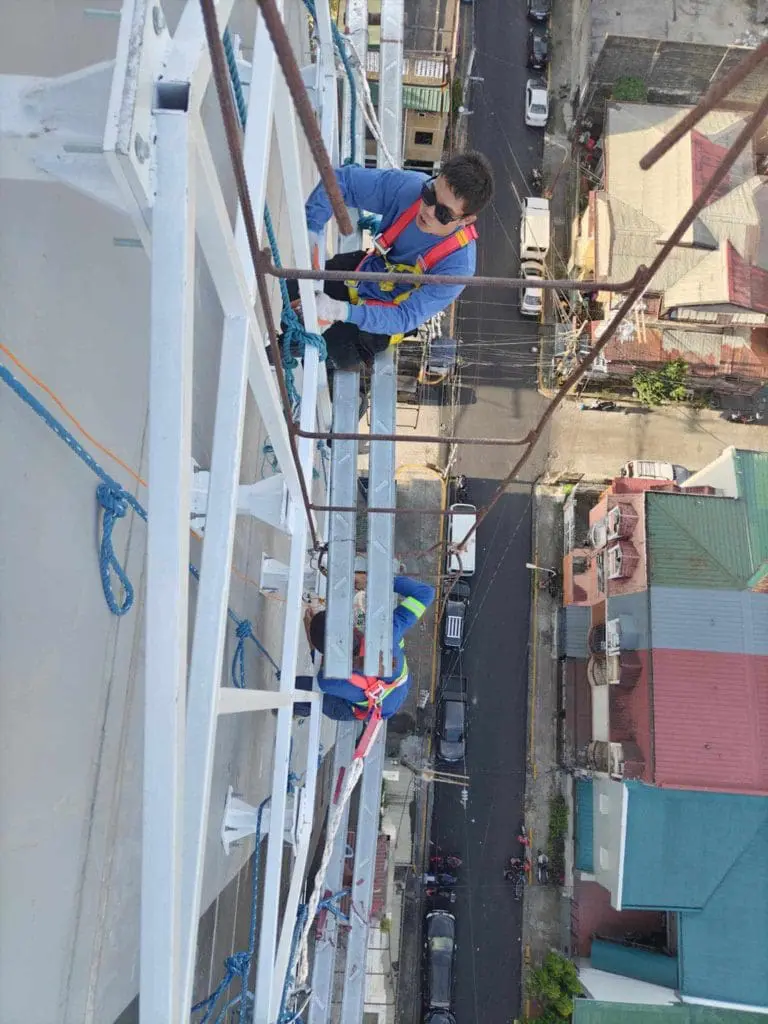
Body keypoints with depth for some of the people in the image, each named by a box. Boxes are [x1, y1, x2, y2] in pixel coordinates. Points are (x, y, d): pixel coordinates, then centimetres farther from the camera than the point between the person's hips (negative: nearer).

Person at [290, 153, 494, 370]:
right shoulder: (409, 186, -25)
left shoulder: (458, 264, -34)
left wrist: (343, 312, -46)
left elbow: (405, 317, -33)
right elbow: (340, 180, -18)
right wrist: (311, 231, -34)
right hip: (362, 270, 4)